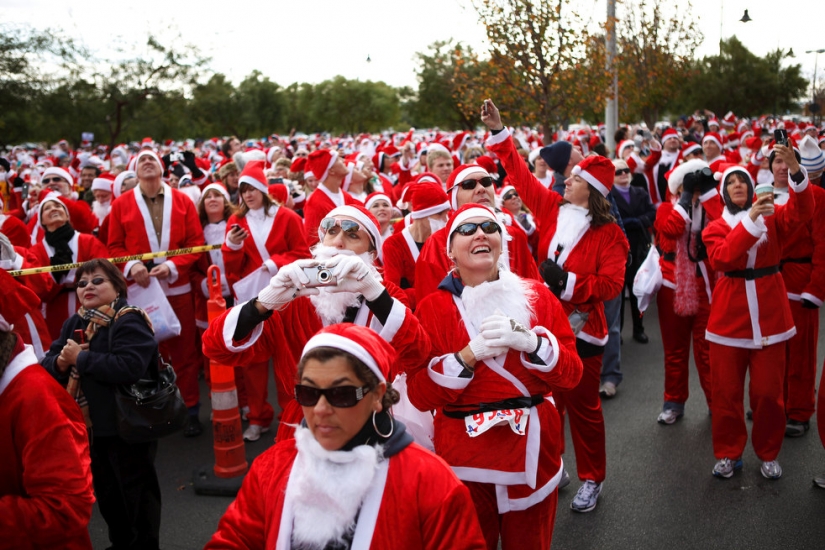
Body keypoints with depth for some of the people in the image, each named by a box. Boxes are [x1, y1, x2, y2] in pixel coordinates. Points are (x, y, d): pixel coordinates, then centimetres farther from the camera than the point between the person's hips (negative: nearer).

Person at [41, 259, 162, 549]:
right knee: (106, 493, 23)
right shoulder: (74, 323, 8)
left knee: (136, 492, 7)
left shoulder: (129, 321, -18)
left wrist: (80, 357, -25)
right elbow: (47, 363, 6)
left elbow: (129, 367, -33)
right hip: (91, 425, 9)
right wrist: (60, 363, -17)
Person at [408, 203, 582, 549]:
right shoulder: (432, 308, -4)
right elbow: (419, 394, -9)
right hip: (464, 456, -1)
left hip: (533, 449, 2)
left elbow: (571, 374, -2)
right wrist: (470, 354, -21)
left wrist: (529, 341, -19)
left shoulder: (537, 296, 0)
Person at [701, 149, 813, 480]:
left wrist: (795, 171, -33)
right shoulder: (715, 228, 3)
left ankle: (768, 454, 23)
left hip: (769, 314, 1)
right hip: (729, 316, 0)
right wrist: (750, 221, -27)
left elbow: (800, 213, -17)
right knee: (726, 391, 5)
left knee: (768, 391, 5)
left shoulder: (771, 217, 5)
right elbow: (720, 259, -18)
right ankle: (729, 453, 20)